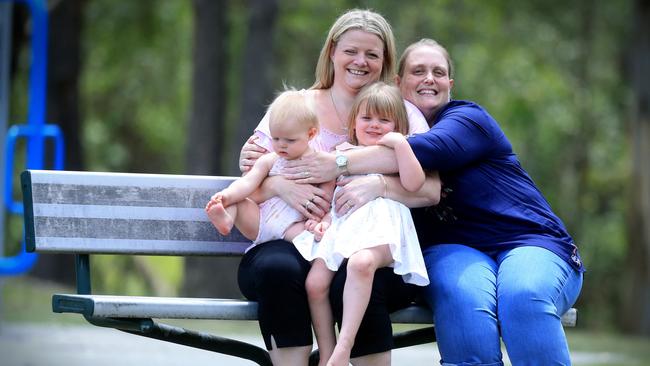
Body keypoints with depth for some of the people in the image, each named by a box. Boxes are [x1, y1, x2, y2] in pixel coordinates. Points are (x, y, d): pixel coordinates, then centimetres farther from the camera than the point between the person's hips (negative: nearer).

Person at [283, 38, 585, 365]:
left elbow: (430, 151, -21)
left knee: (523, 297, -38)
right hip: (455, 251, 2)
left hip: (529, 241, -2)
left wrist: (337, 165, -24)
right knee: (463, 298, -35)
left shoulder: (468, 117, 2)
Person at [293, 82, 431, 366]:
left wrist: (400, 143, -6)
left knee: (361, 262, -38)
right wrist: (322, 219, 9)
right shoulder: (342, 153, 25)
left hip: (379, 229, -5)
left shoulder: (396, 152, 15)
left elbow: (413, 183, -4)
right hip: (341, 228, 5)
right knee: (315, 282, -20)